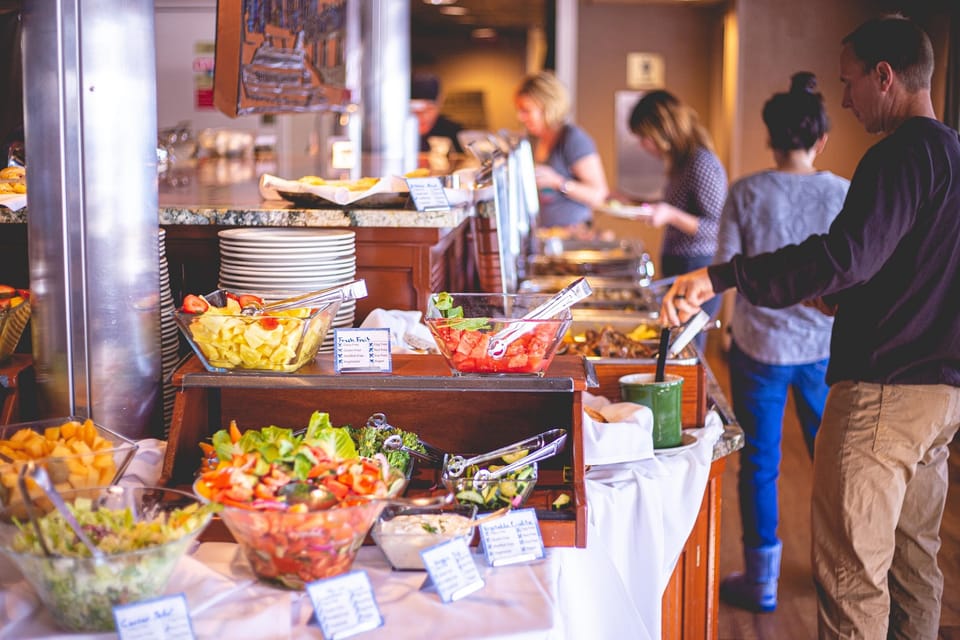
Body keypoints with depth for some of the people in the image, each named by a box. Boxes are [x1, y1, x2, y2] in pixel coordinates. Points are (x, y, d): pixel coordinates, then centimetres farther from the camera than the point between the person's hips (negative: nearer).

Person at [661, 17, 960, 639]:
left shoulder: (901, 155, -15)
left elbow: (848, 254, -30)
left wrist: (720, 277, -31)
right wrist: (841, 296, 26)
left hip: (883, 388, -10)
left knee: (852, 569, -3)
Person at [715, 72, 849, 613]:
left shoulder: (747, 193, -11)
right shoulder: (845, 196, -7)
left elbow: (725, 271, -8)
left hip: (761, 344, -1)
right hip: (826, 345, 2)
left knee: (760, 462, 10)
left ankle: (762, 582, 19)